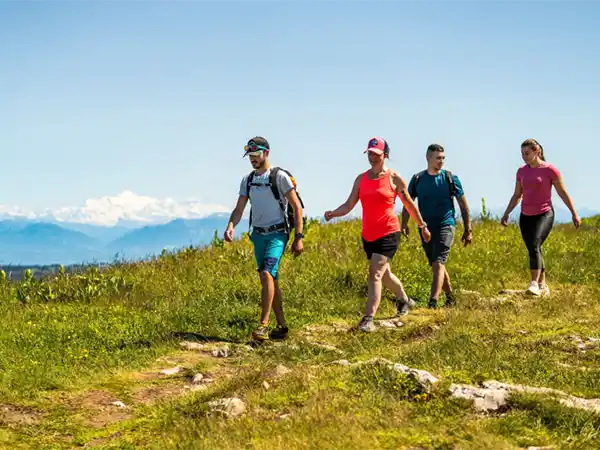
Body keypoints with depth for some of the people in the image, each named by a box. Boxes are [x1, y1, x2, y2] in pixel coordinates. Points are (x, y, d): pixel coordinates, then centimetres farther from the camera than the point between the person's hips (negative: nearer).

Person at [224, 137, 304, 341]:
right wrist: (230, 226, -14)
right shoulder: (247, 180, 9)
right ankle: (282, 326, 18)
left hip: (277, 233, -6)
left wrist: (298, 237, -12)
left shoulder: (280, 176, -8)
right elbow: (239, 208, 7)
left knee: (267, 274, -23)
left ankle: (264, 325, -22)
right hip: (258, 234, 6)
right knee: (271, 280, 10)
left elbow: (297, 206, -7)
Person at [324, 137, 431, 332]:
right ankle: (404, 300, 47)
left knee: (375, 274, -17)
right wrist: (333, 213, -18)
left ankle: (368, 319, -20)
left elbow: (409, 203, 6)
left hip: (389, 233, -6)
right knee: (384, 274, 21)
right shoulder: (361, 179, 7)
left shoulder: (394, 178, -4)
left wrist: (423, 226, 13)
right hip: (368, 235, 6)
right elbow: (349, 205, 2)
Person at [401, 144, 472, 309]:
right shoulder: (417, 179, 5)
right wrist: (404, 224, -7)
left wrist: (468, 230, 1)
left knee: (438, 263, -18)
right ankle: (450, 297, 32)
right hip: (426, 228, 4)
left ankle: (432, 303, -27)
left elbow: (463, 205, 4)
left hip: (445, 225, -4)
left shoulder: (450, 178, -1)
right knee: (437, 266, 13)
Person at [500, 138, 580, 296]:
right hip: (526, 216, 6)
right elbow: (517, 196, 16)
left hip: (544, 215, -6)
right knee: (534, 251, 8)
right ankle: (543, 286, 20)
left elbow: (563, 193, -1)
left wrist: (574, 214, 1)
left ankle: (535, 283, -29)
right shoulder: (521, 171, 8)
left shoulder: (550, 170, -7)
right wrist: (506, 214, 9)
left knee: (534, 245, -25)